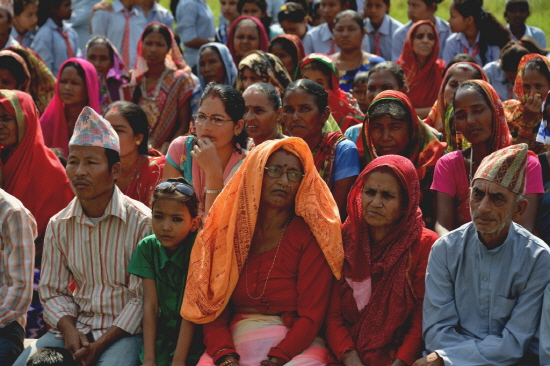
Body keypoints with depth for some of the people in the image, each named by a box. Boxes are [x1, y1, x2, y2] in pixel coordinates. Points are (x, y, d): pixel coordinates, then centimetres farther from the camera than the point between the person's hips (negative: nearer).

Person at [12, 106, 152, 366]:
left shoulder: (142, 222, -9)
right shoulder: (59, 225, 7)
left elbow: (142, 298, -10)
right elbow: (52, 291, 11)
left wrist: (100, 344, -16)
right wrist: (69, 330, -9)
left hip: (124, 331, -4)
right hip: (73, 328, 4)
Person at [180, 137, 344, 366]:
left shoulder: (310, 236, 1)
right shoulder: (229, 233, 10)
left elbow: (311, 315, -5)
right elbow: (213, 308, 6)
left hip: (297, 346, -2)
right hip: (236, 347, 2)